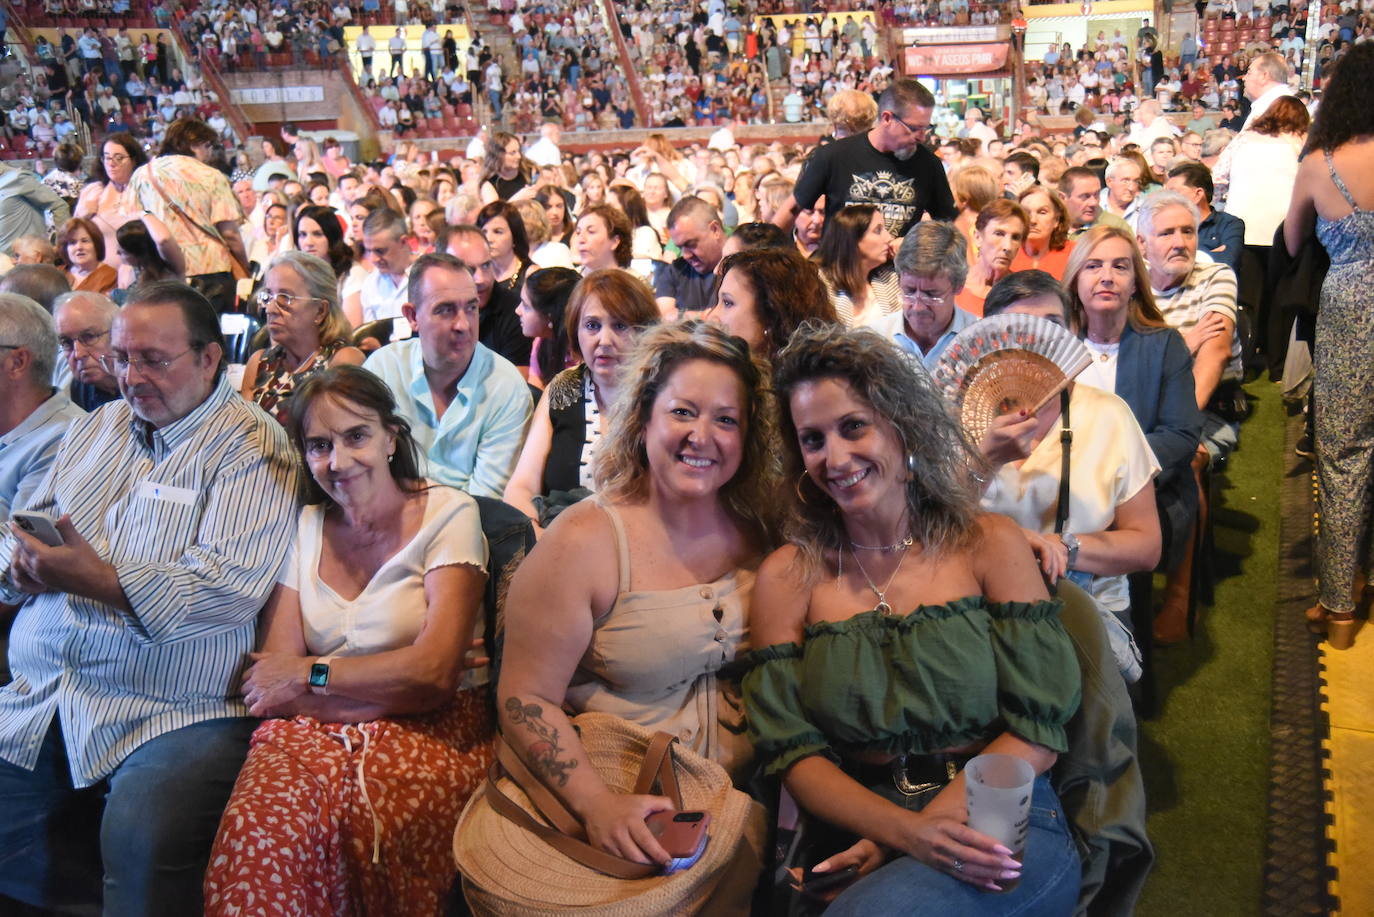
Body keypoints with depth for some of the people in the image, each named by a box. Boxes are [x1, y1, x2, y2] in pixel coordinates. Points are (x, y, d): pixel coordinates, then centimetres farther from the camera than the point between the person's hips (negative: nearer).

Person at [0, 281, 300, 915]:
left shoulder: (252, 447, -3)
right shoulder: (95, 429, 20)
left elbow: (230, 587, -16)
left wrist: (99, 580, -22)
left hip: (175, 714, -6)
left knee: (141, 839, -29)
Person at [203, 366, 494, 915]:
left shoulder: (449, 515, 0)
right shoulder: (303, 528, 12)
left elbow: (434, 672, -10)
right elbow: (270, 685, 1)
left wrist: (310, 674, -2)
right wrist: (393, 685, -11)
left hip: (433, 731, -2)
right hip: (313, 729, 2)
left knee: (369, 823, -36)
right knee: (260, 824, -33)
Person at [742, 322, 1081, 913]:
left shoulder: (990, 545, 2)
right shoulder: (788, 577, 5)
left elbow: (1037, 733, -1)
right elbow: (794, 753, 0)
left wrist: (934, 822, -14)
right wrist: (905, 830, -17)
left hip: (1003, 826, -1)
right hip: (864, 841, 2)